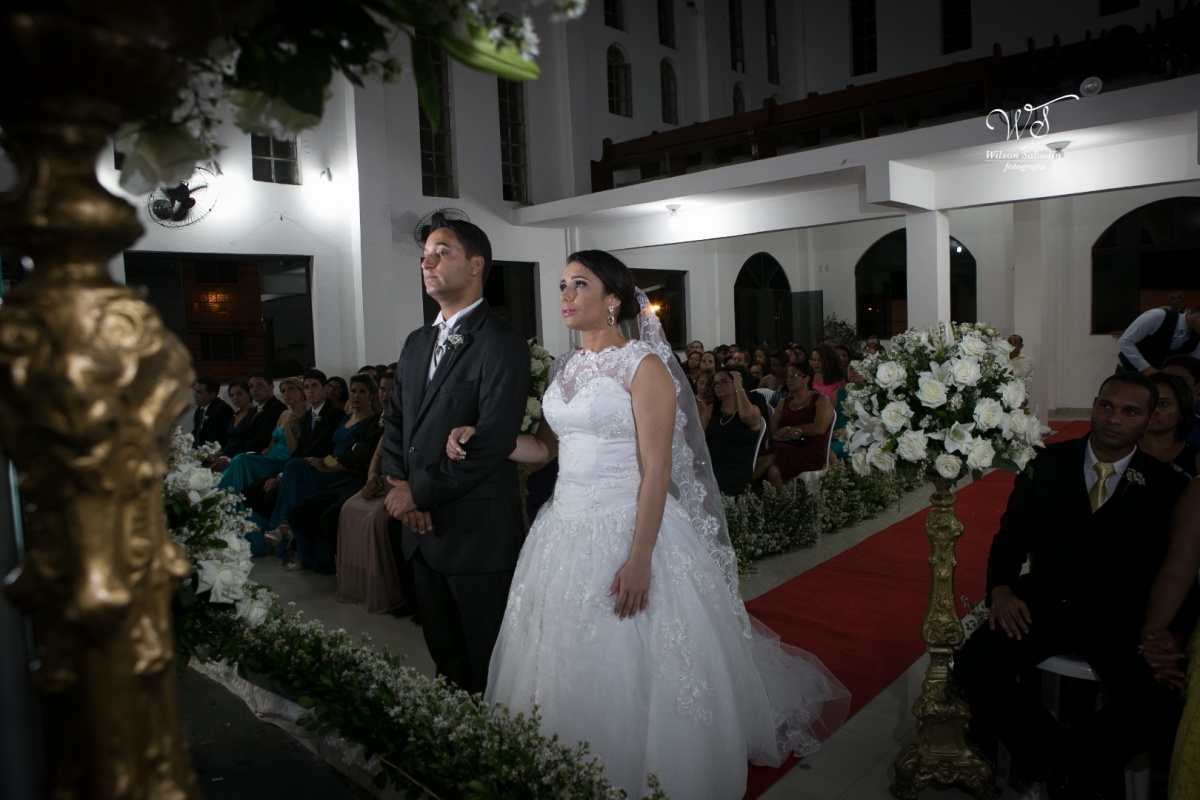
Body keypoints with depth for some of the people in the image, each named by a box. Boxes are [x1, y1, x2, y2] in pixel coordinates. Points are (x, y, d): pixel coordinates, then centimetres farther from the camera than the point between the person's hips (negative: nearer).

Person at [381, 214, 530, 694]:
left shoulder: (502, 346, -12)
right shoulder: (416, 343, 14)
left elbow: (492, 443, -20)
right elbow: (394, 423, 16)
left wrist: (419, 492, -14)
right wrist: (398, 486, -1)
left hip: (477, 533, -7)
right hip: (421, 529, 8)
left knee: (489, 669, 7)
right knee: (444, 658, 20)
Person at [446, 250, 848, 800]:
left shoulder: (644, 365, -11)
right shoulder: (564, 369, 10)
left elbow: (657, 470, -16)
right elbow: (548, 447, 13)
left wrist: (639, 559, -22)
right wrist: (480, 441, -1)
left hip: (628, 531, -7)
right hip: (566, 531, 7)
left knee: (629, 674, 3)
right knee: (568, 667, 16)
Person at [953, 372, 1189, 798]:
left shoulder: (1166, 485, 5)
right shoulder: (1049, 463, 7)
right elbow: (1011, 535, 7)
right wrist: (1001, 589, -11)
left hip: (1120, 615, 0)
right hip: (1044, 601, 1)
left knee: (1159, 698, -30)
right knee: (972, 667, -23)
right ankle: (1058, 766, -1)